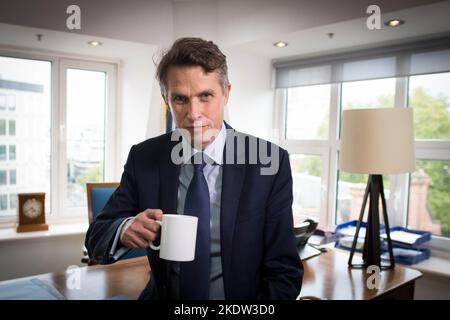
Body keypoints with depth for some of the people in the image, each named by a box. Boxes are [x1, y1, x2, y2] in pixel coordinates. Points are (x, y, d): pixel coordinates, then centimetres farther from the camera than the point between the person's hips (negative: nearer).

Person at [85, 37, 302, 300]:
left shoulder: (270, 162, -12)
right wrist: (123, 231, -22)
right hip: (162, 295, 2)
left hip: (242, 297, -1)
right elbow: (96, 239, -2)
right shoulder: (143, 159, -5)